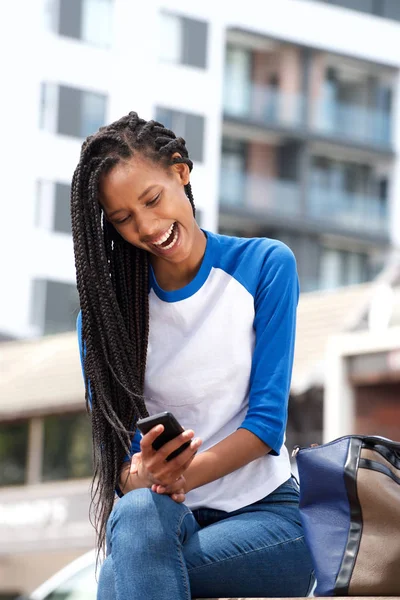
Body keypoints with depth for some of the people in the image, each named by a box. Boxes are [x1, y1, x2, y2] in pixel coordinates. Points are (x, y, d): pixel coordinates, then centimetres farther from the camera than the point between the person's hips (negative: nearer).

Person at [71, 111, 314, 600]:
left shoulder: (266, 265, 0)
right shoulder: (105, 307, 5)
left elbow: (267, 422, -6)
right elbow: (113, 444, -1)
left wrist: (179, 476, -23)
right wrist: (142, 477, -26)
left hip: (264, 510, -2)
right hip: (167, 517, 3)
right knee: (140, 510, -36)